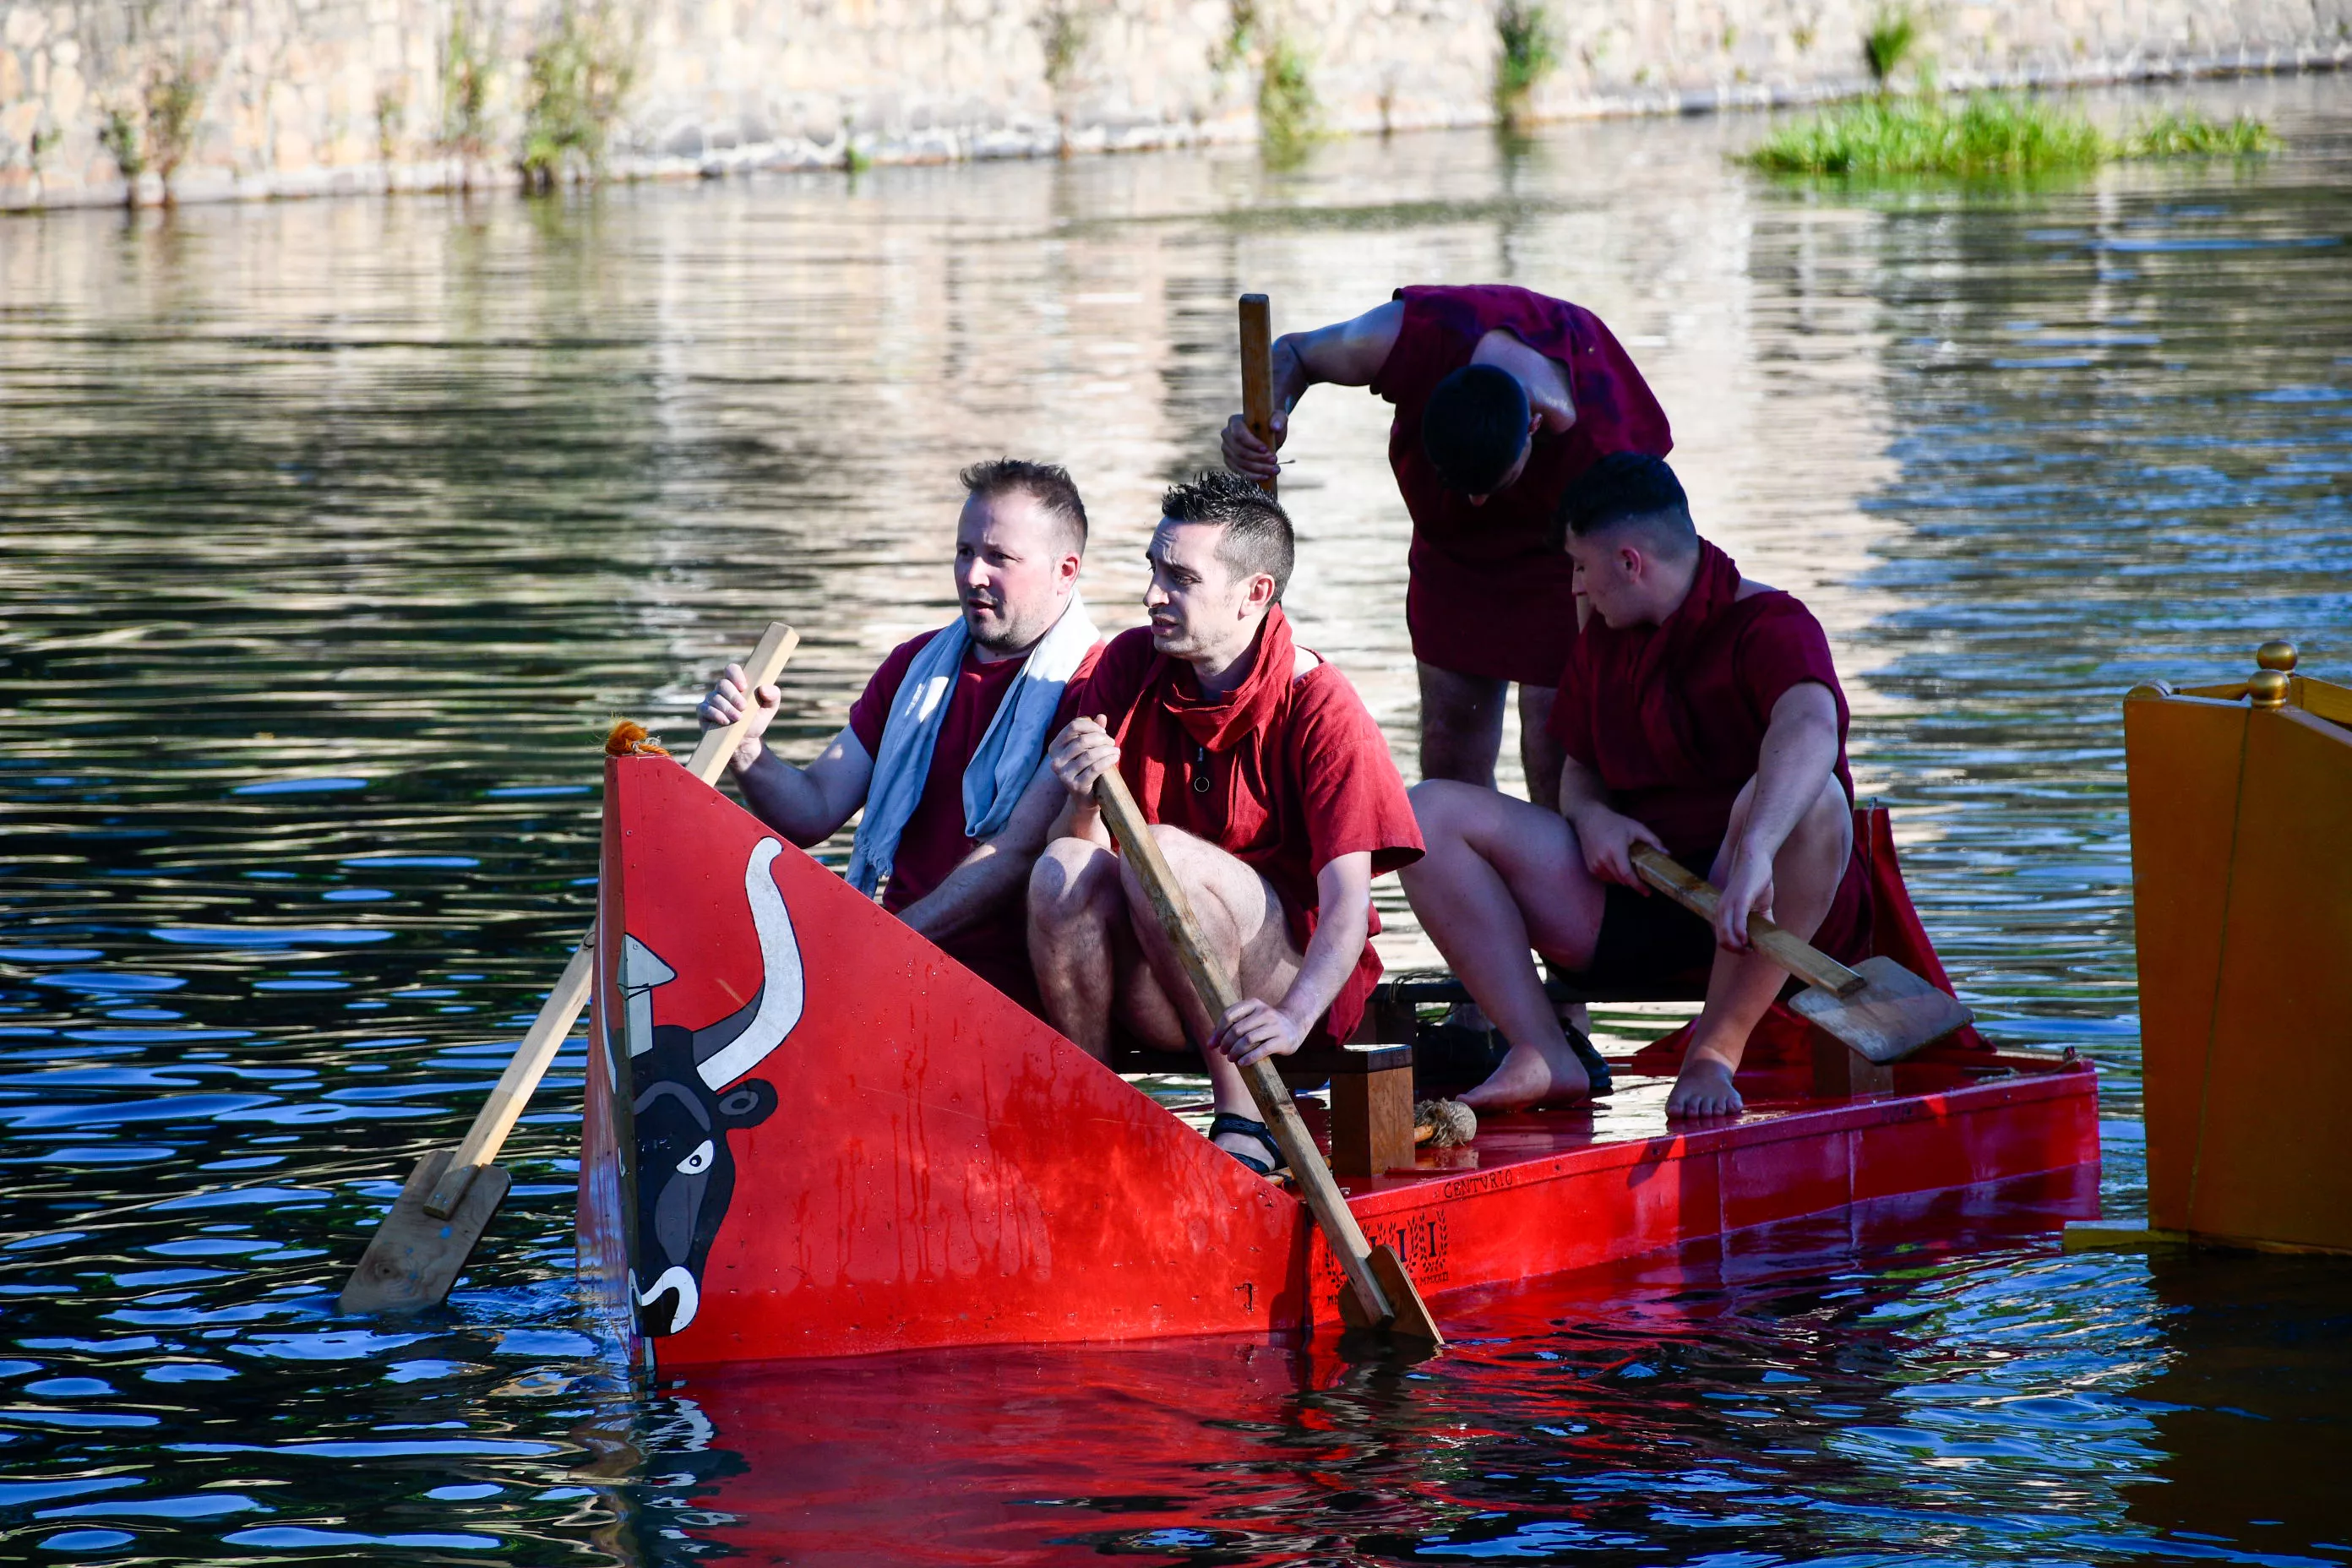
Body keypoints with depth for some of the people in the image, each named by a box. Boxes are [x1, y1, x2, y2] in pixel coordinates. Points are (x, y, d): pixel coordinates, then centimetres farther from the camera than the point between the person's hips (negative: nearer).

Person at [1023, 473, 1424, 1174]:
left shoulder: (1319, 708, -13)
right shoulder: (1130, 665, 2)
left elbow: (1347, 905, -21)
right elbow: (1081, 842, -1)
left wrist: (1292, 1019, -40)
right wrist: (1083, 804, -27)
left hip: (1294, 978, -4)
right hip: (1159, 1003, 4)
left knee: (1162, 854, -30)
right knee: (1062, 869, -24)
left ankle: (1245, 1119, -23)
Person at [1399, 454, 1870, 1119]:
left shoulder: (1769, 627, -14)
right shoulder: (1603, 639, 12)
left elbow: (1811, 726, -35)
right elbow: (1580, 770, 19)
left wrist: (1755, 852, -53)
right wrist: (1592, 816, -7)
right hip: (1631, 901, 7)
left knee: (1809, 799, -39)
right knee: (1429, 812, -6)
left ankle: (1716, 1050, -27)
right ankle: (1542, 1055, -21)